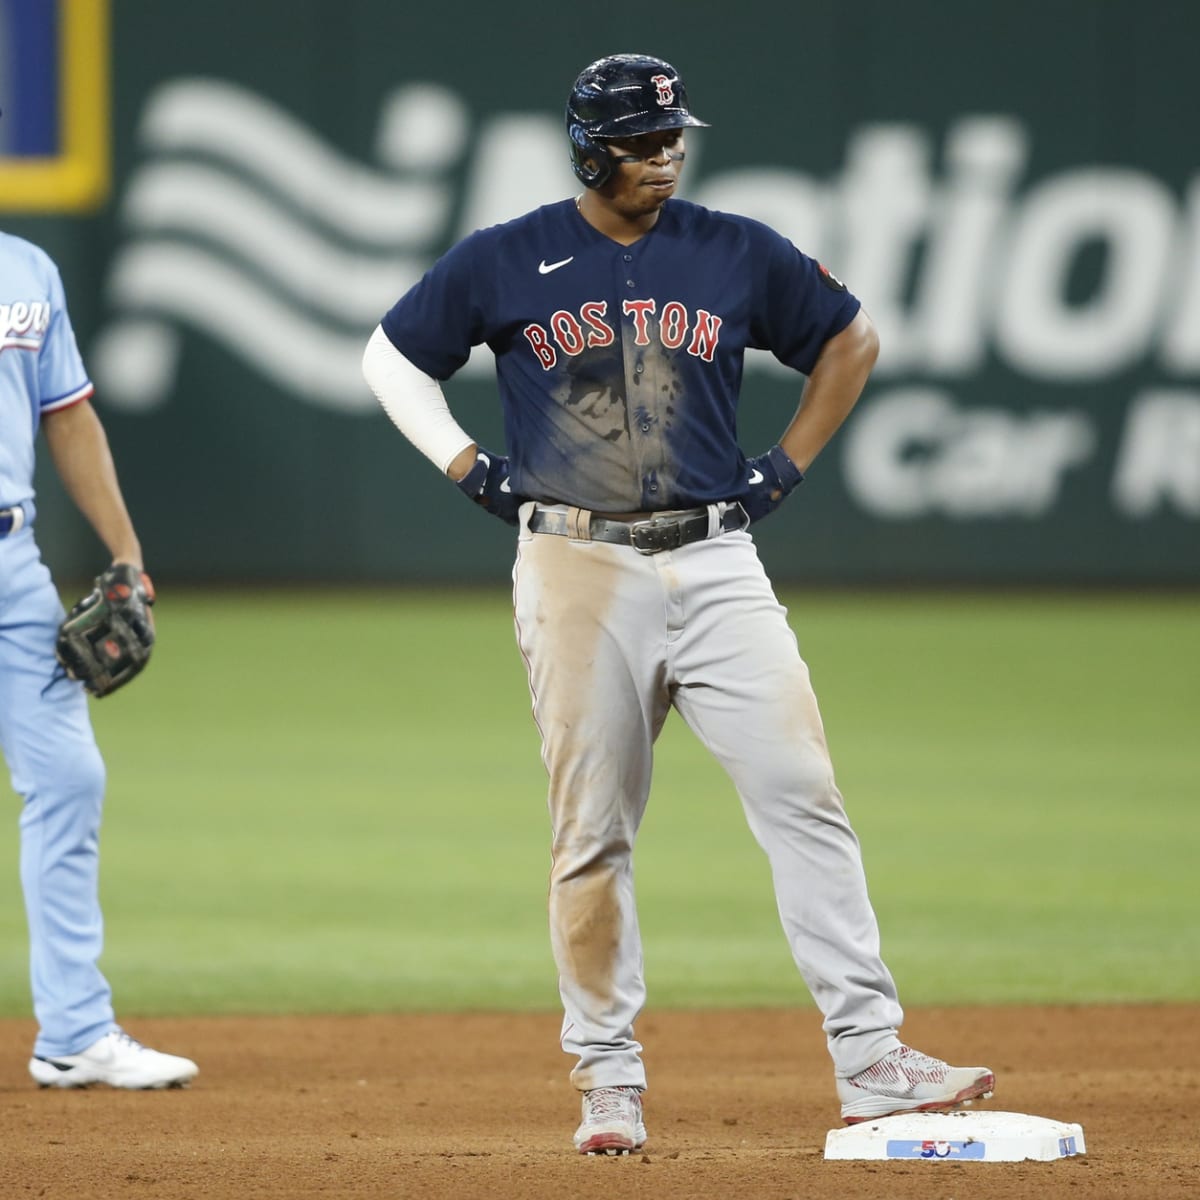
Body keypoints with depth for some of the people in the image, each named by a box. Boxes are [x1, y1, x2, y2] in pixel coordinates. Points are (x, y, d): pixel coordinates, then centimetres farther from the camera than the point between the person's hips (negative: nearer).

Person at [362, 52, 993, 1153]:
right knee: (592, 834, 1)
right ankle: (609, 1079, 11)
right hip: (577, 574, -1)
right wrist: (469, 468, 3)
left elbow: (851, 340, 19)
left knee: (804, 796, -9)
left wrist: (789, 466, 10)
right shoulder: (505, 264, 3)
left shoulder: (738, 256, 6)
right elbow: (391, 359, 14)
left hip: (714, 563, 1)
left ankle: (871, 1060, -10)